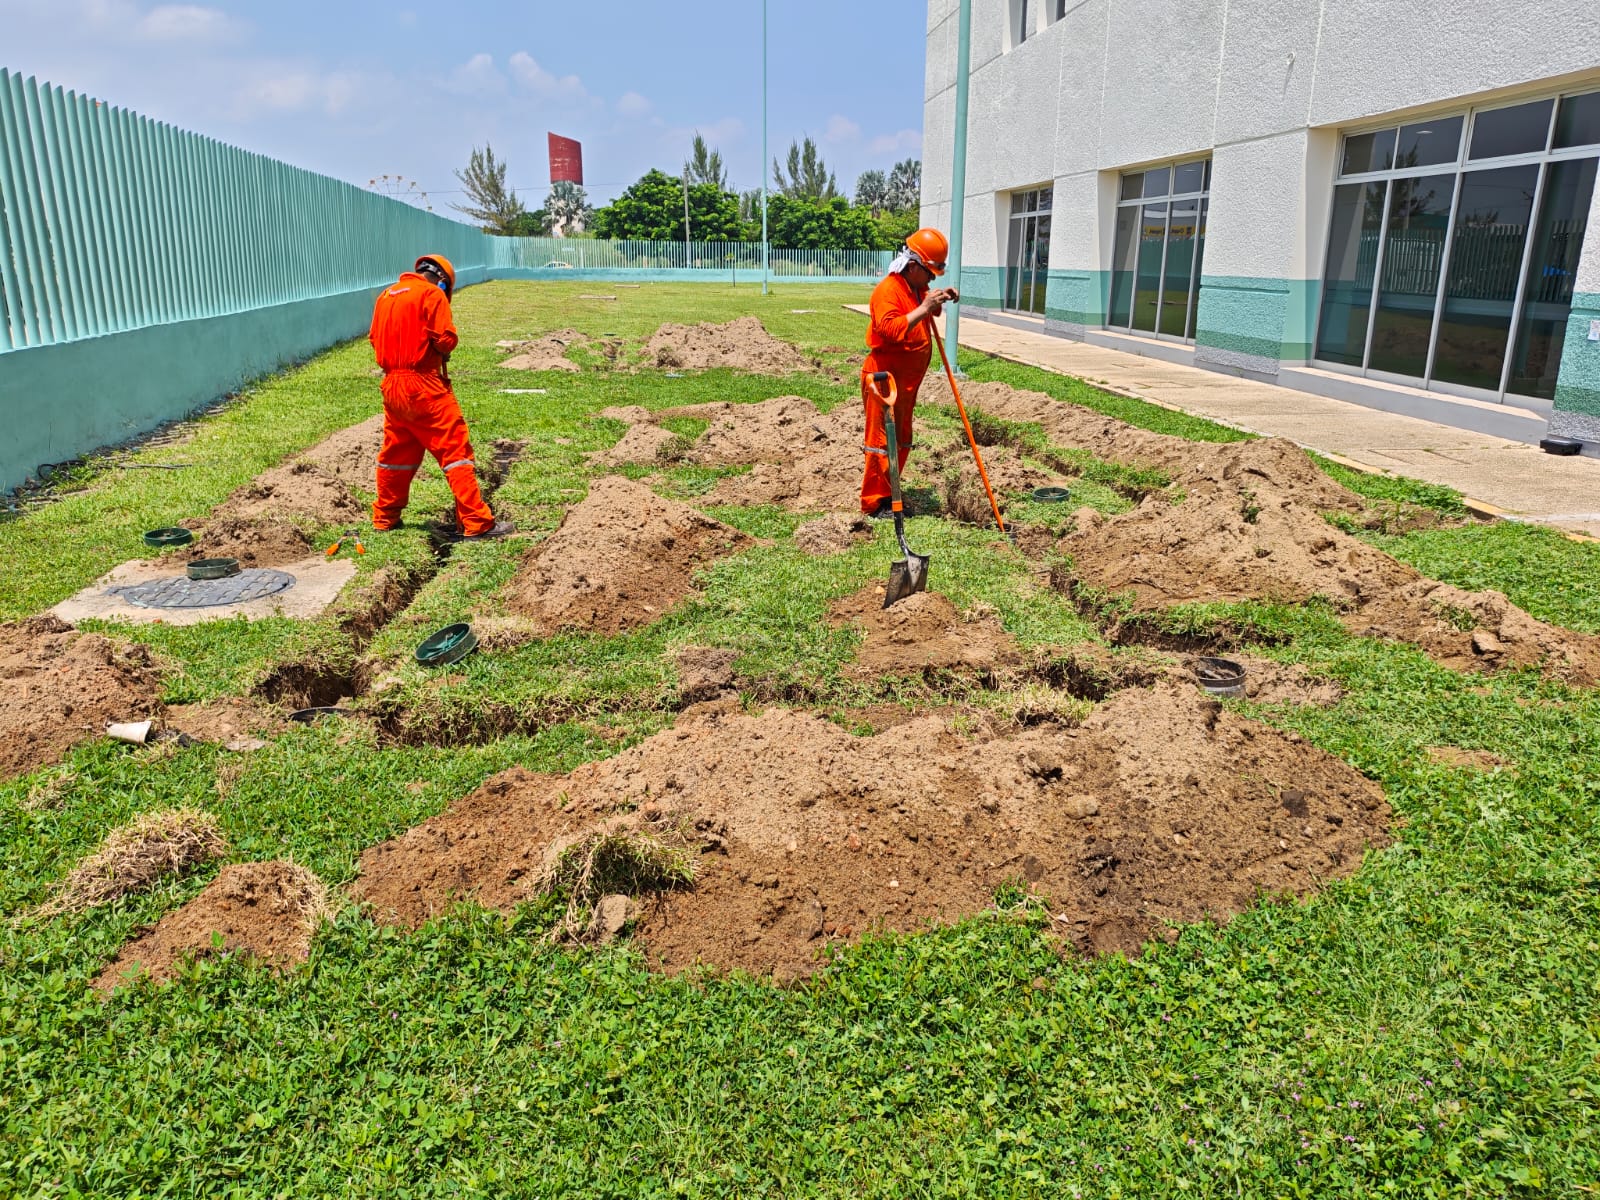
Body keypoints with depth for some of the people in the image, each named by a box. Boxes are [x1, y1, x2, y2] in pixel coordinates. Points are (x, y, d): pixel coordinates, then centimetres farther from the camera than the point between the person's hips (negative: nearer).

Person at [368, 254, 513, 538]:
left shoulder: (386, 295, 15)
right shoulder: (432, 294, -6)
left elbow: (374, 338, 15)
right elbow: (445, 339, -14)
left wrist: (401, 352, 14)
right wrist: (443, 350, 5)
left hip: (391, 386, 7)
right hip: (424, 386, -7)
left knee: (395, 453, 19)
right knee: (456, 450, -5)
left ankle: (385, 518, 29)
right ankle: (476, 523, -9)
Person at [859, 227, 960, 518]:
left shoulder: (917, 288, 11)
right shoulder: (888, 290, -18)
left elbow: (928, 314, 29)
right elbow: (892, 329, -32)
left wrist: (941, 300, 8)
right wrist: (924, 307, -31)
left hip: (907, 379, 10)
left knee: (901, 440, 16)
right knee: (882, 441, -5)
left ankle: (888, 494, 28)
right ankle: (874, 503, 3)